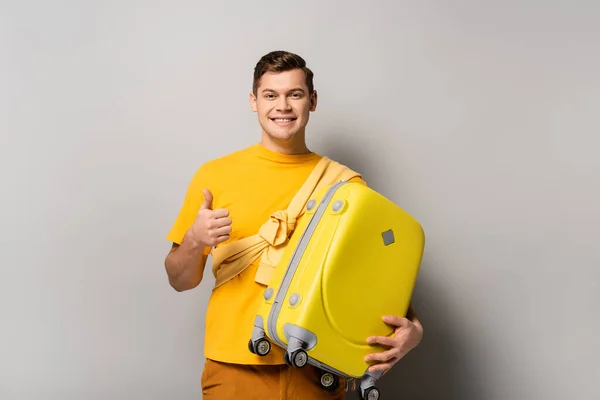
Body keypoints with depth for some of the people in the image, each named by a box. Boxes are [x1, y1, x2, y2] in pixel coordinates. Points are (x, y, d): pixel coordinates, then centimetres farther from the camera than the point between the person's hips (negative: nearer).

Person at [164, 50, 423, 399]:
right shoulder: (214, 175, 0)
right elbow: (180, 280, 6)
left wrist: (412, 326, -14)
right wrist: (195, 241, -14)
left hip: (319, 371, 1)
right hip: (236, 368, 0)